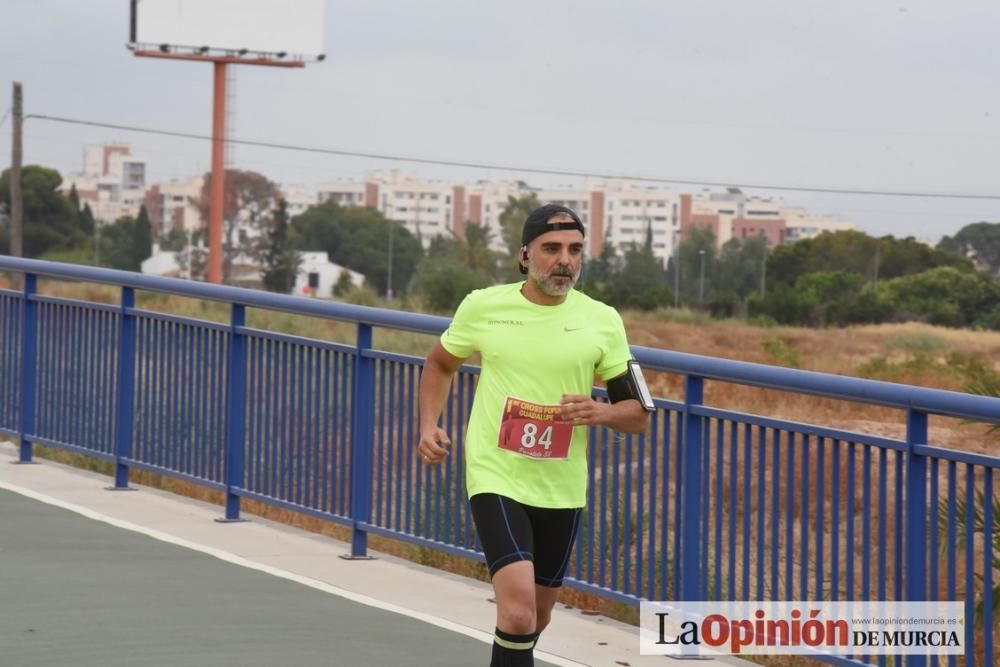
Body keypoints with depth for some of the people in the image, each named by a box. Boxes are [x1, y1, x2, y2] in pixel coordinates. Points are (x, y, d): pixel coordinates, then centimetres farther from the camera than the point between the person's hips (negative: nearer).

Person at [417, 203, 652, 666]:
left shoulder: (602, 320, -2)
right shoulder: (482, 306, -3)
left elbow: (639, 415, 2)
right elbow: (440, 364, 16)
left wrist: (601, 412, -19)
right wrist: (429, 425, 1)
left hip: (562, 489, 3)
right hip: (496, 478, -3)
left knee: (537, 613, 18)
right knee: (519, 608, -22)